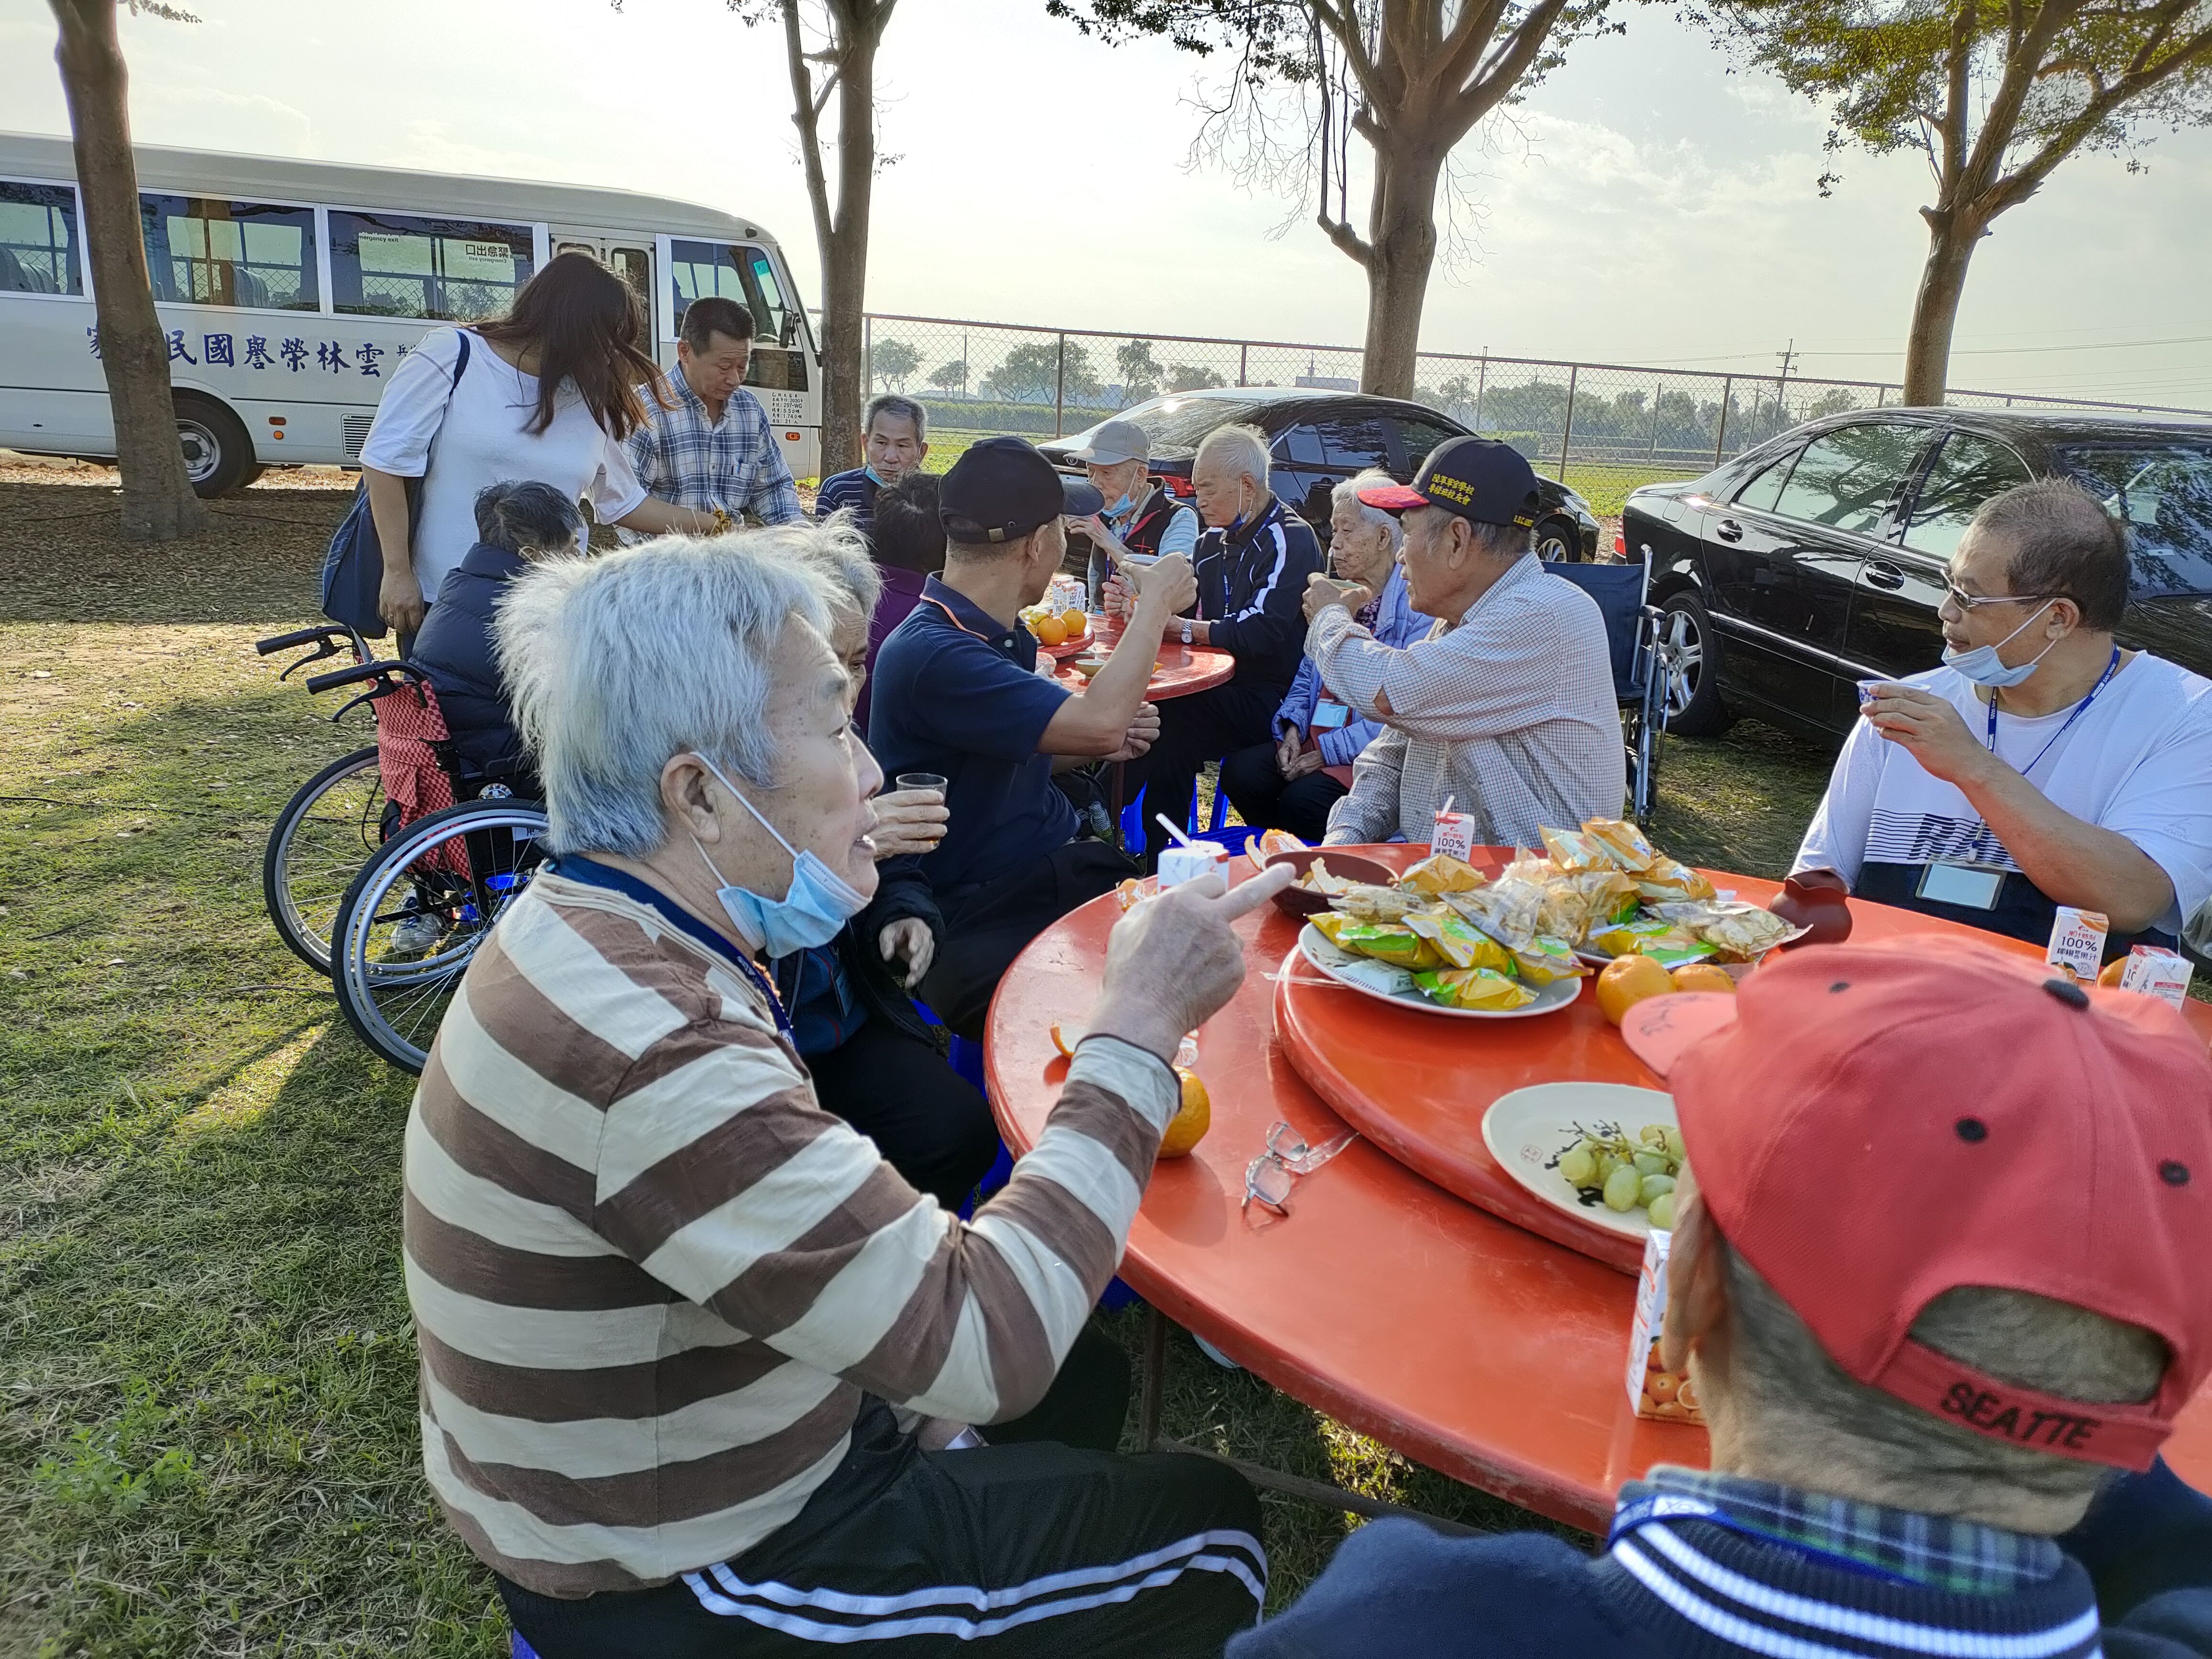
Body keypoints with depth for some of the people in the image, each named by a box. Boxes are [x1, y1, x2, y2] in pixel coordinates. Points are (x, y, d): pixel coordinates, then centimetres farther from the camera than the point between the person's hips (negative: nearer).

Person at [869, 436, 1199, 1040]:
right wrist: (1156, 603, -11)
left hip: (1059, 864, 9)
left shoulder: (1002, 633, 11)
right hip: (990, 915, -9)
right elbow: (1098, 720, -28)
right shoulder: (930, 653, -20)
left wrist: (1106, 743, 2)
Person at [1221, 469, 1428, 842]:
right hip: (1316, 740, 7)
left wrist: (1330, 752, -20)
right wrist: (1292, 727, -1)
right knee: (1240, 772, -16)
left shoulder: (1417, 602, -12)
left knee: (1302, 800, -31)